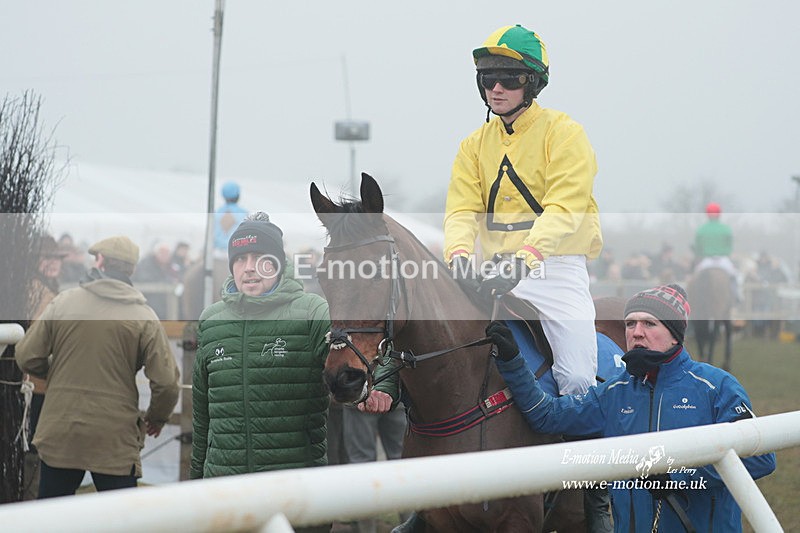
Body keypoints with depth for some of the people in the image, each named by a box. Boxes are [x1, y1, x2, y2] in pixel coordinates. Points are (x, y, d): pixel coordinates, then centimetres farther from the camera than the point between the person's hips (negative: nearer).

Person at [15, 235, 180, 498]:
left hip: (59, 434, 2)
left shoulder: (64, 301, -2)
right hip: (115, 440, -1)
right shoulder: (144, 316, -5)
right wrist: (156, 418, 10)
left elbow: (27, 358, 0)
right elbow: (166, 382, -10)